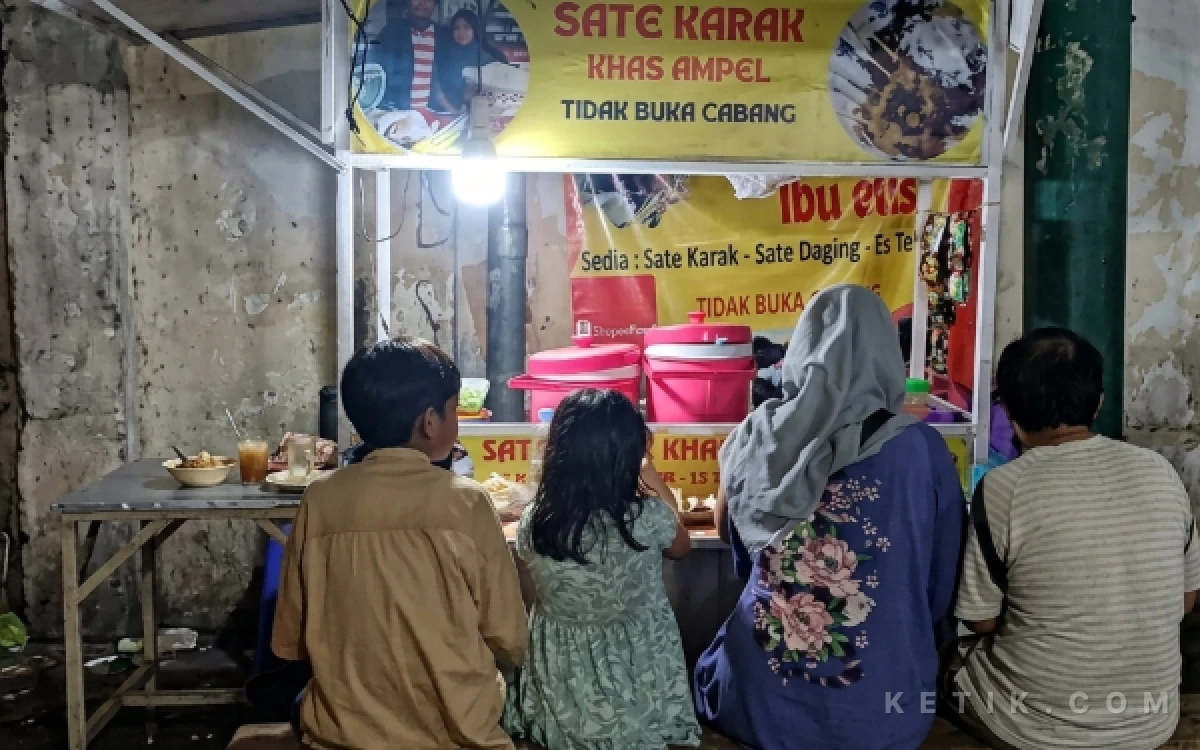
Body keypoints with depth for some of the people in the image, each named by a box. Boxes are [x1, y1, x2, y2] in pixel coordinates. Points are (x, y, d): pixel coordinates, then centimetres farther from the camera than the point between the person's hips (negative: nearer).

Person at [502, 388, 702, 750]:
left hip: (560, 683, 2)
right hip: (635, 679, -1)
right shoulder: (647, 519, -28)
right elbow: (681, 546, -1)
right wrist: (654, 481, 13)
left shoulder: (532, 521, -21)